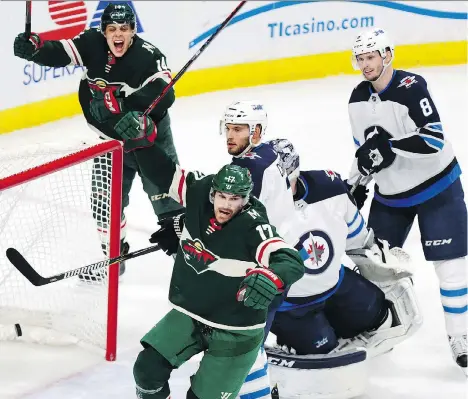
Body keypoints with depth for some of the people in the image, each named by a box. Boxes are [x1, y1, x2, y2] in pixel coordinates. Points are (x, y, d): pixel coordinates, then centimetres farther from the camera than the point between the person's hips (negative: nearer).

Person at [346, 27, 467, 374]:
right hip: (390, 195, 6)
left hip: (436, 187, -6)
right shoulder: (358, 99, -2)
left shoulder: (411, 88, -24)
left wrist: (390, 146, -36)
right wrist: (356, 185, 7)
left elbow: (434, 140, -31)